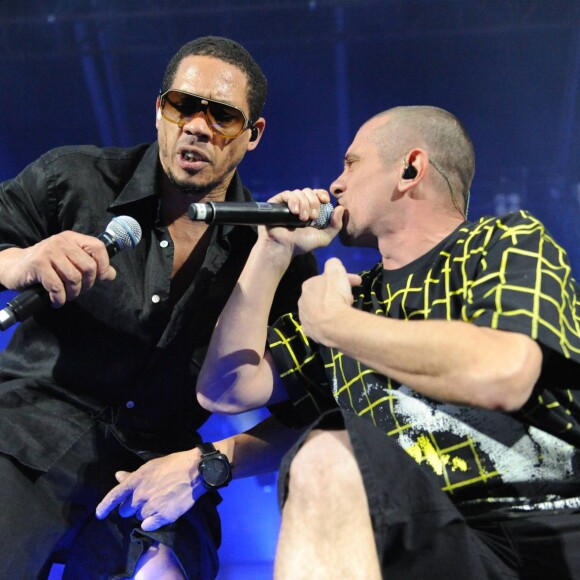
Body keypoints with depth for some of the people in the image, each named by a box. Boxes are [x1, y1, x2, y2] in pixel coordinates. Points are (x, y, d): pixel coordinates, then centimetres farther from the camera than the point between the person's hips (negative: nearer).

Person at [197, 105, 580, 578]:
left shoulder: (508, 243, 5)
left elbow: (502, 375, -16)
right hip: (430, 539, 4)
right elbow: (224, 391, 14)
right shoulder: (348, 297, 18)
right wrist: (272, 251, 11)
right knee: (327, 457, -27)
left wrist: (330, 323, -5)